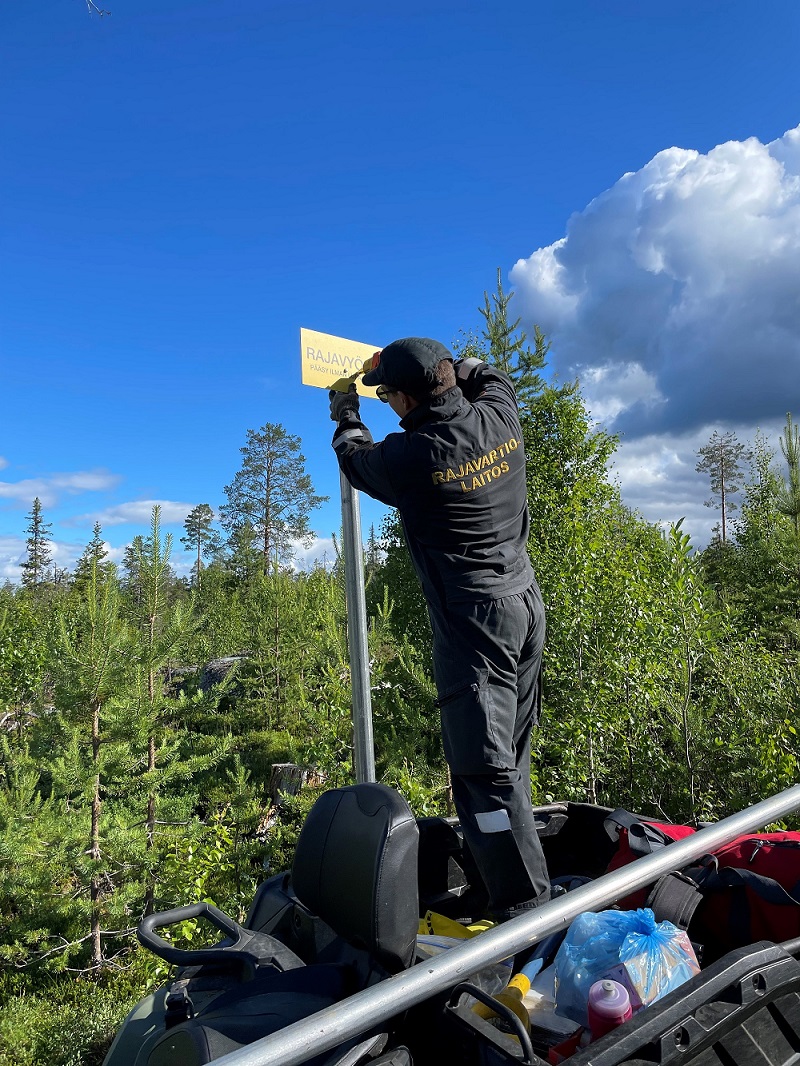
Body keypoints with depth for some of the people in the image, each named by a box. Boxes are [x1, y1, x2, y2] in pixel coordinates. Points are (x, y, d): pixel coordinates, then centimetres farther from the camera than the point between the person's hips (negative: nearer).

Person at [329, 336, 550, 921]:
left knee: (485, 769, -3)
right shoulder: (500, 419, 1)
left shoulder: (410, 455, -16)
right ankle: (523, 876, 33)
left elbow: (357, 460, 8)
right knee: (510, 755, 19)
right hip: (527, 606, 8)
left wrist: (346, 417, 28)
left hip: (474, 621, -8)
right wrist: (442, 362, 34)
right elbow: (493, 379, 28)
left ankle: (524, 905, 0)